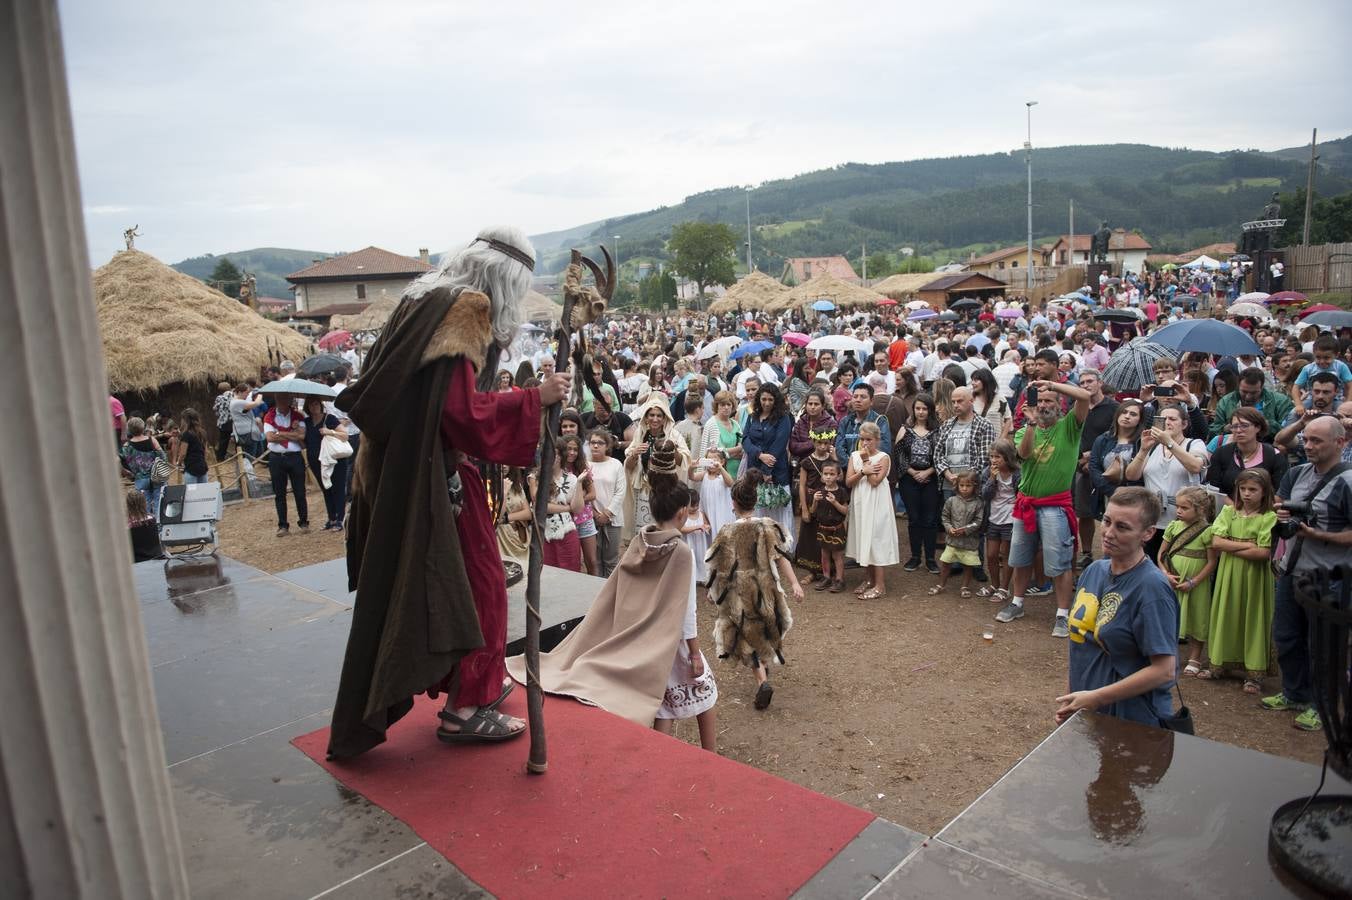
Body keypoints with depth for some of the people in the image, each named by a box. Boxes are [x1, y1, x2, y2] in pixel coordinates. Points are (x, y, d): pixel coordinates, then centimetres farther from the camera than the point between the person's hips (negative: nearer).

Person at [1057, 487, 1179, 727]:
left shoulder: (1152, 587, -19)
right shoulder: (1093, 571, 2)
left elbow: (1164, 670, -20)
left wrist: (1095, 698, -19)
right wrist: (1070, 697, 8)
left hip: (1132, 722, -6)